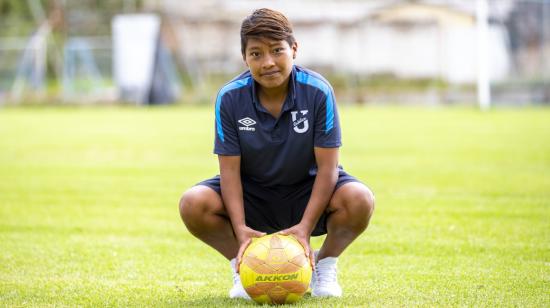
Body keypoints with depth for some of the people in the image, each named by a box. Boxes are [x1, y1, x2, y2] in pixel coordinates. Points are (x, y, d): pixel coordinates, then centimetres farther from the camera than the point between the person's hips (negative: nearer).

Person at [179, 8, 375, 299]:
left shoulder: (318, 91, -20)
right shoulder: (229, 98, -16)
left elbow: (327, 166, -20)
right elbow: (230, 169, -15)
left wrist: (305, 228, -30)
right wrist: (240, 228, -30)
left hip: (307, 191, -1)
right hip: (252, 193, 1)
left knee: (359, 199, -32)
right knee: (193, 204, -27)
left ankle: (324, 265, -2)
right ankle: (241, 266, 0)